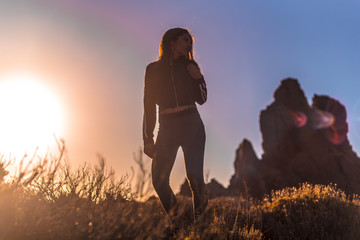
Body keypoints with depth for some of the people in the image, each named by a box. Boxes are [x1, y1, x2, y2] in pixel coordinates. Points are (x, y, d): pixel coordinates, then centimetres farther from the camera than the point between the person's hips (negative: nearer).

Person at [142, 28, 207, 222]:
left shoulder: (189, 66, 12)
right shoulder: (153, 69, 10)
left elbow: (201, 99, 12)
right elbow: (149, 105, 7)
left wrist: (198, 78, -7)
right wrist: (148, 139, 2)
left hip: (192, 125, 0)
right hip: (167, 127, 0)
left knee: (195, 177, -8)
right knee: (159, 180, -7)